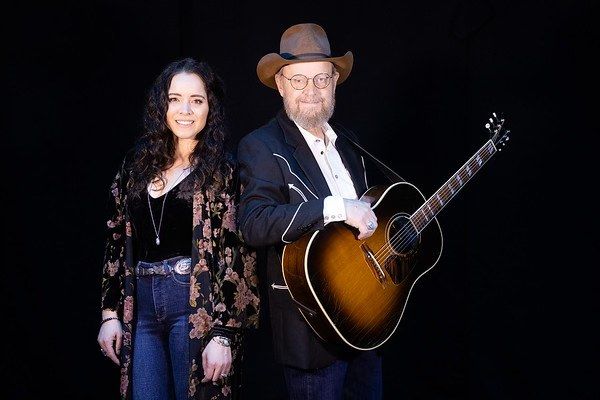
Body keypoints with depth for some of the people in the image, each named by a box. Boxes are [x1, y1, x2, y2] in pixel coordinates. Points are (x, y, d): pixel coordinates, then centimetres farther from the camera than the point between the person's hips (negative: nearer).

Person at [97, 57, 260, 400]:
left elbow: (236, 254, -8)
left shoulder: (224, 169, -3)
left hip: (198, 306, -4)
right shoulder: (139, 161, 9)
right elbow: (118, 239, 12)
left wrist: (223, 333, -14)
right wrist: (111, 311, 7)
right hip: (142, 307, 4)